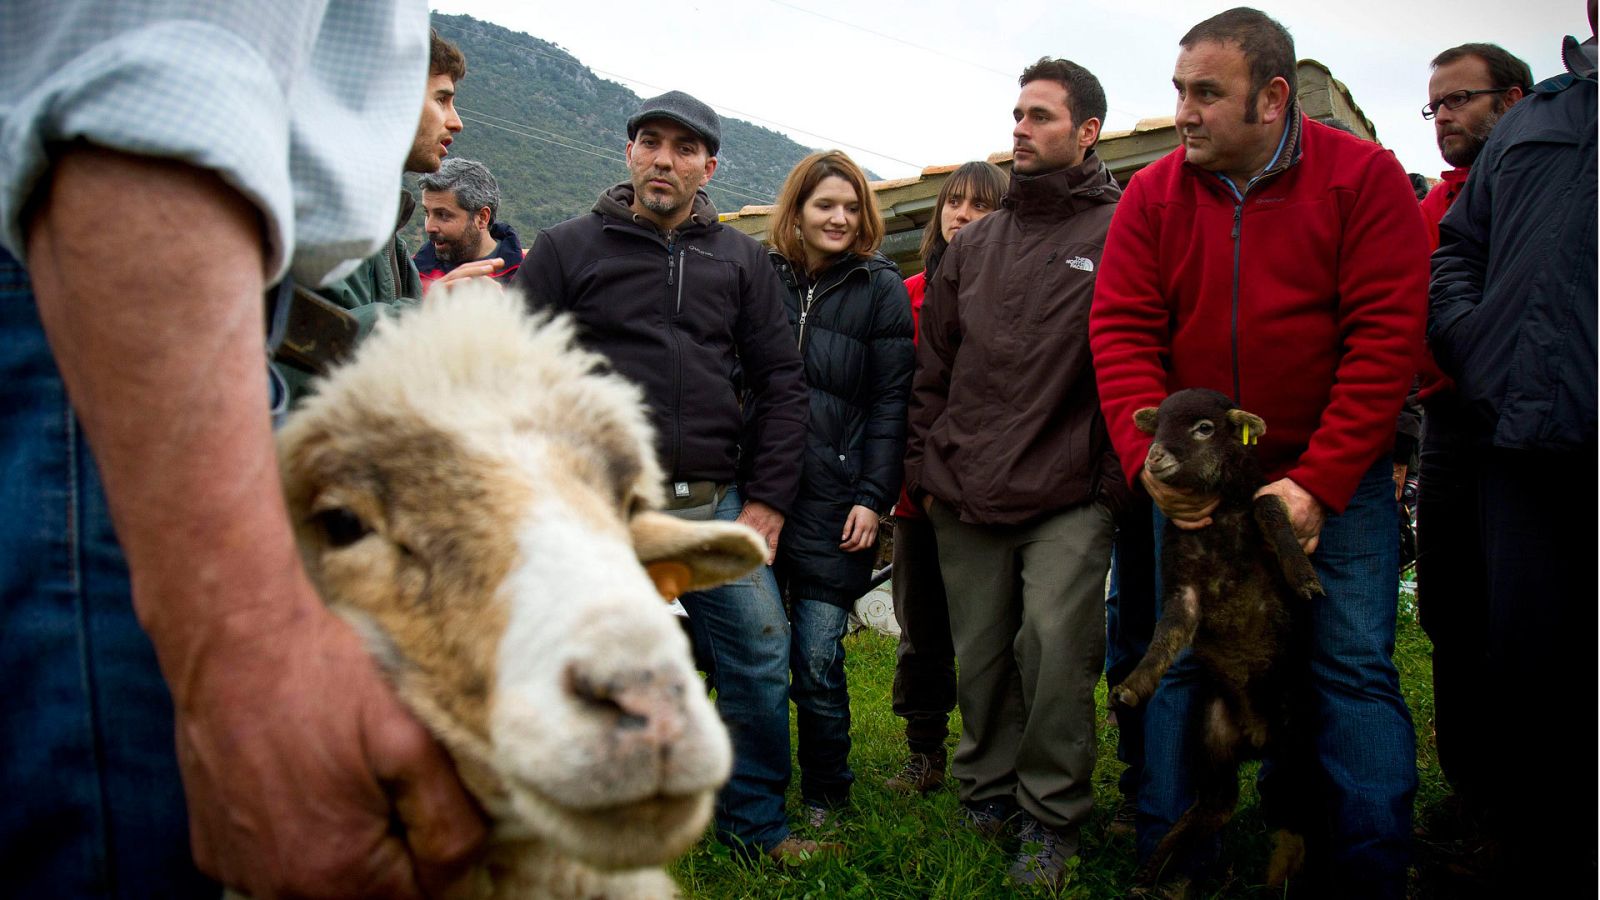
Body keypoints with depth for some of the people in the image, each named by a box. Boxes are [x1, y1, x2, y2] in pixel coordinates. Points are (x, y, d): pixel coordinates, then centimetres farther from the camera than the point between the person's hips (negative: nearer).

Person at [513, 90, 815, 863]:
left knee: (760, 661, 4)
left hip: (716, 505, 3)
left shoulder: (740, 259, 12)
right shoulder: (567, 248, 5)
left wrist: (768, 499, 2)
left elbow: (782, 382, 10)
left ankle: (752, 821, 24)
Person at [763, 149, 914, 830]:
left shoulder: (881, 288, 5)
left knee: (817, 659, -1)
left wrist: (873, 497, -7)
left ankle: (823, 795, 19)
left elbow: (891, 402, 1)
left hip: (835, 499, -2)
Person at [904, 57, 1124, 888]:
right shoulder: (972, 246, 15)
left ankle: (1050, 817, 8)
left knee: (1055, 642, -10)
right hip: (966, 501, 5)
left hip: (1070, 499, -4)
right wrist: (926, 467, 12)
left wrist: (1115, 477, -10)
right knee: (980, 653, 11)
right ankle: (987, 791, 30)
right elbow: (933, 369, 18)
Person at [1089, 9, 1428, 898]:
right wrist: (1150, 457, -21)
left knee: (1354, 666, -1)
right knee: (1180, 664, 5)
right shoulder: (1153, 196, -1)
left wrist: (1318, 484, -18)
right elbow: (1122, 333, -5)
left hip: (1334, 475, -1)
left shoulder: (1364, 176, -7)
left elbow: (1386, 338, -12)